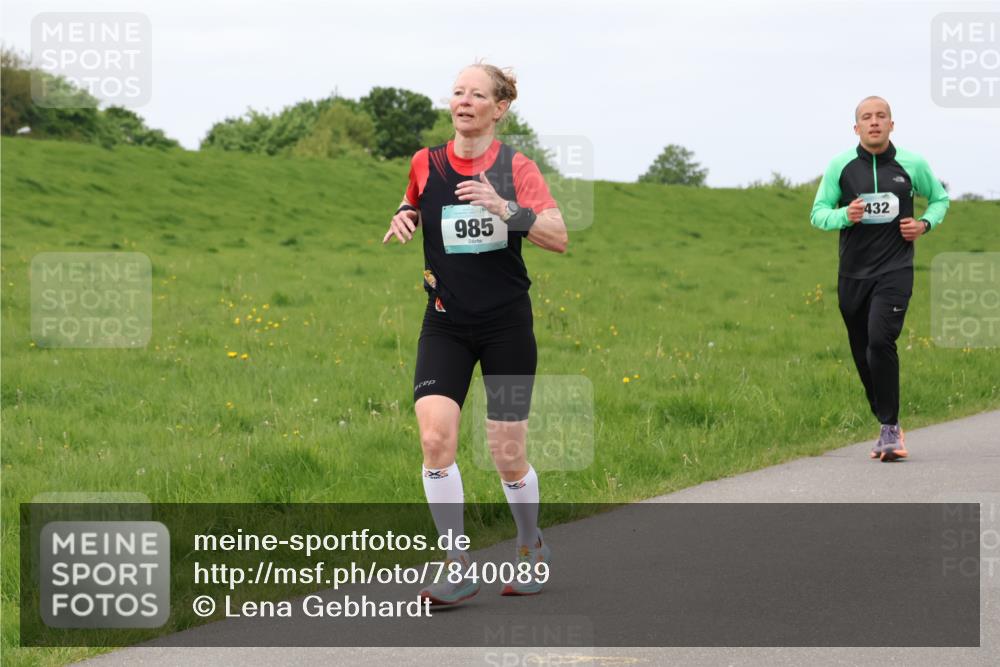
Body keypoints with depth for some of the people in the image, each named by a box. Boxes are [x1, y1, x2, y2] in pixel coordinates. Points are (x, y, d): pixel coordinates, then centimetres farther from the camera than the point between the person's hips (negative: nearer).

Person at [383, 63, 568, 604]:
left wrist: (504, 208, -26)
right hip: (446, 324, 2)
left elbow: (559, 238, -13)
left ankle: (531, 545, 30)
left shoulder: (516, 168, -4)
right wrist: (403, 218, 3)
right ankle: (459, 567, -9)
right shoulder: (426, 164, 4)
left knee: (507, 456, 1)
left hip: (507, 324, -2)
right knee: (435, 436, -17)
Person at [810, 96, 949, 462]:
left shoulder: (912, 165, 2)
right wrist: (844, 216, -16)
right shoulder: (840, 166, 1)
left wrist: (925, 223, -1)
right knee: (863, 354, 7)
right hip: (853, 273, 3)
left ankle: (890, 428, -14)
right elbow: (818, 213, 5)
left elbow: (940, 198, 19)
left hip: (895, 270, -2)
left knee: (880, 341, -22)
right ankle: (888, 427, 24)